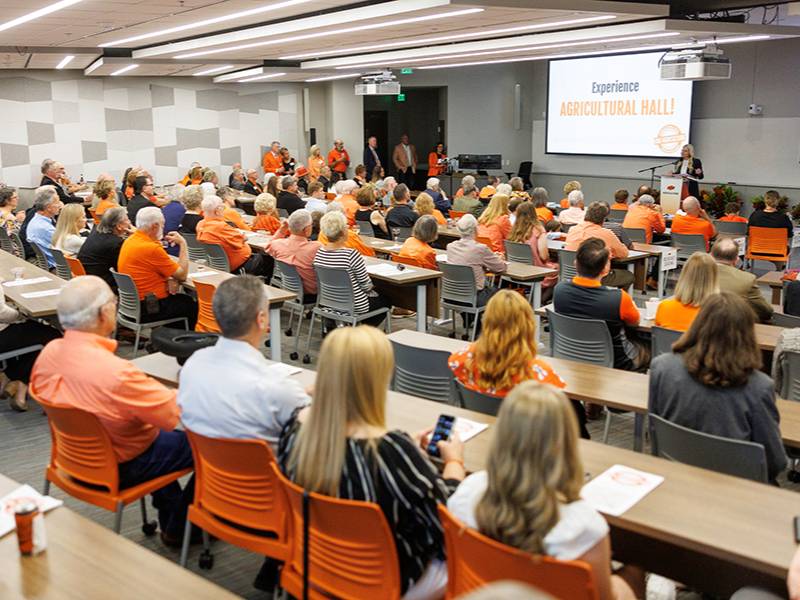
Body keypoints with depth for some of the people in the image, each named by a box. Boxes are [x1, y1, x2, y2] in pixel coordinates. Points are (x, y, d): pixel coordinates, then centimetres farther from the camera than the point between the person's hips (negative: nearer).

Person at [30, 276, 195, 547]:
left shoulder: (49, 352, -13)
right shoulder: (116, 372, -38)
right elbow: (176, 413, -29)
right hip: (120, 468, -8)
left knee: (165, 436, 30)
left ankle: (169, 517, 41)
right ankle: (179, 528, 24)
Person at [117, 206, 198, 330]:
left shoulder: (129, 241, 4)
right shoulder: (152, 249, -24)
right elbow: (182, 275, -15)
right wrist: (183, 244, -7)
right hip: (147, 310, -9)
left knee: (183, 298, 25)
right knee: (192, 305, 11)